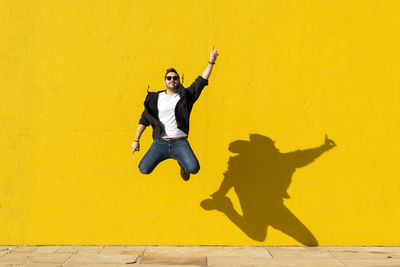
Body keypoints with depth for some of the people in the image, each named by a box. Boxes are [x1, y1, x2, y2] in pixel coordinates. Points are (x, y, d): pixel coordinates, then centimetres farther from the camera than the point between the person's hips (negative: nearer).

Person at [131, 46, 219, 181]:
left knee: (194, 168, -22)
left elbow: (201, 81, 0)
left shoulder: (185, 96, 6)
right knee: (144, 169, -13)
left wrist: (211, 62, -7)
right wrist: (136, 140, 6)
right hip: (160, 143, 1)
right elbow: (144, 119, 9)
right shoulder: (156, 98, 8)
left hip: (180, 143, -1)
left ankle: (182, 165, 16)